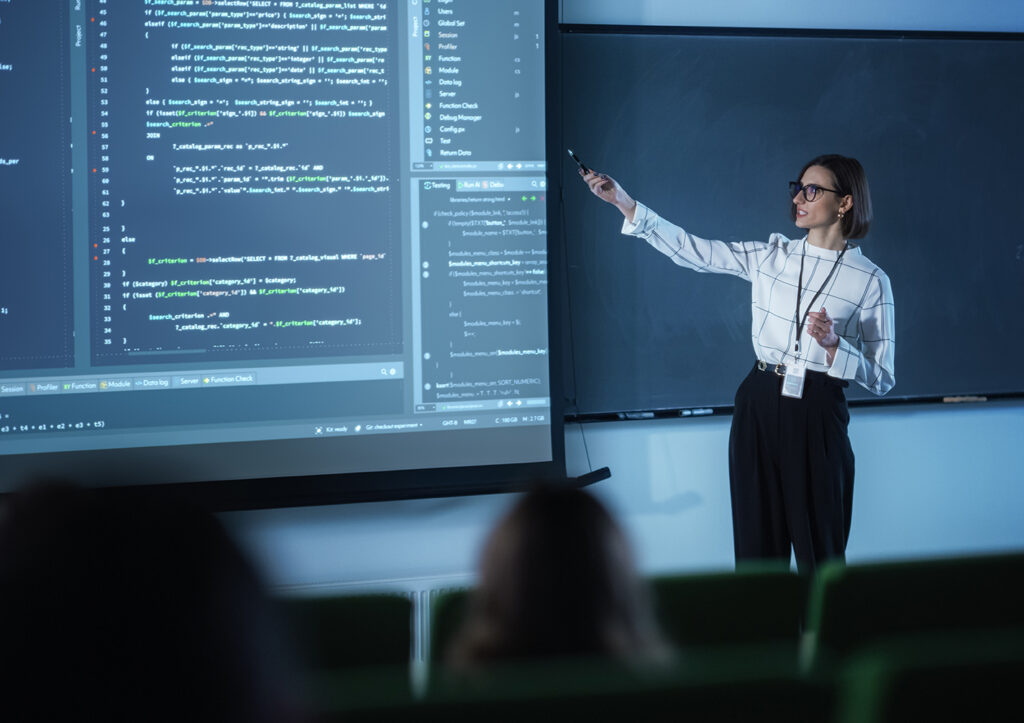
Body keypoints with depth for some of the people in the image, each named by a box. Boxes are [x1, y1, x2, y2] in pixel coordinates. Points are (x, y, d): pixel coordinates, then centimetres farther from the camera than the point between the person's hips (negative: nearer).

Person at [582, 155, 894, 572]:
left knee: (818, 553, 3)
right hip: (759, 406, 3)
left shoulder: (870, 281, -4)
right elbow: (691, 251, 3)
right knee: (757, 543, 8)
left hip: (816, 416, -3)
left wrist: (833, 345, -20)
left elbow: (881, 380, -3)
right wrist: (623, 202, -4)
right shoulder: (772, 255, 6)